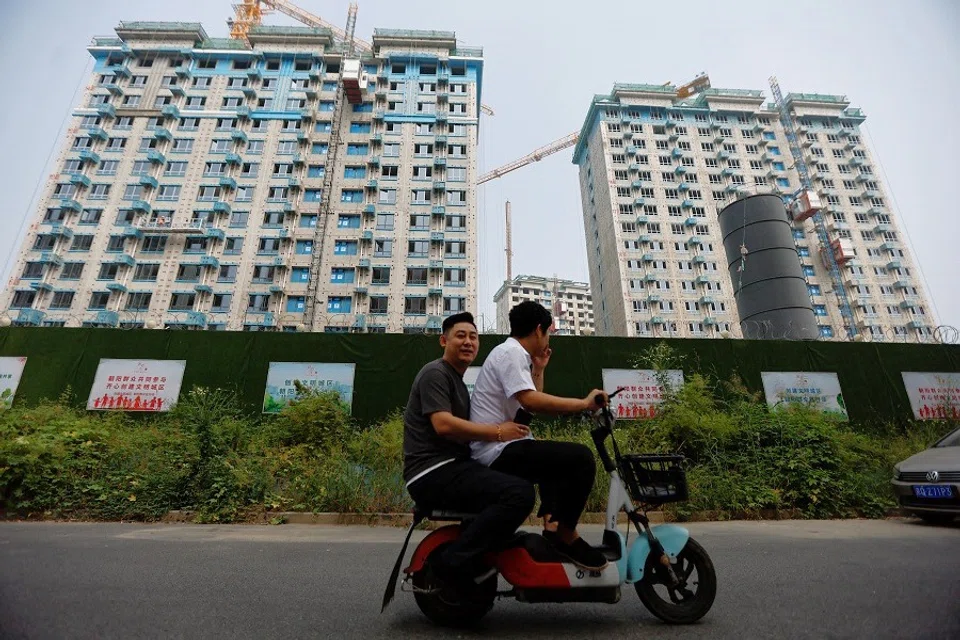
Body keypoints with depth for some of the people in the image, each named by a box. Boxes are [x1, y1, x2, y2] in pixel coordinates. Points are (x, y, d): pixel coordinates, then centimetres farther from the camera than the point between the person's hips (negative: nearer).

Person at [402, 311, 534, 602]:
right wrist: (498, 432, -16)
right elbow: (443, 425, -20)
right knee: (520, 493, -24)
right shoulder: (435, 373, -7)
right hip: (434, 472, -10)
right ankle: (451, 564, -16)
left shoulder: (458, 382, 24)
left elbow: (467, 428, 19)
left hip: (452, 467, 10)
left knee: (518, 481, 24)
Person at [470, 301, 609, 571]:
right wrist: (584, 403, -22)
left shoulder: (514, 354, 18)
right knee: (581, 458, -19)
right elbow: (530, 401, -29)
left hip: (498, 450, 11)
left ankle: (552, 521, 28)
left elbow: (531, 403, 21)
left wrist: (538, 369, 16)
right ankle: (565, 534, -4)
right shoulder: (510, 352, -13)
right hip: (499, 451, -11)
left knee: (559, 455, 31)